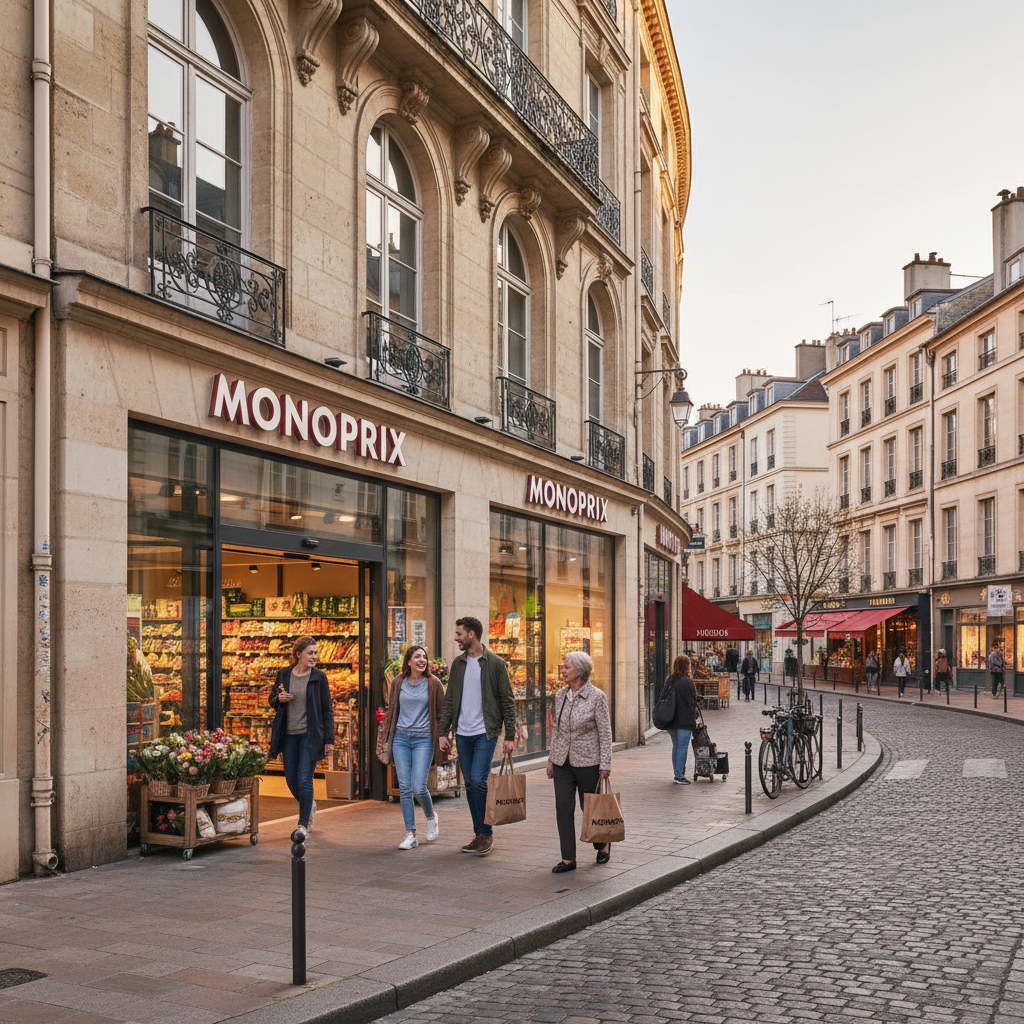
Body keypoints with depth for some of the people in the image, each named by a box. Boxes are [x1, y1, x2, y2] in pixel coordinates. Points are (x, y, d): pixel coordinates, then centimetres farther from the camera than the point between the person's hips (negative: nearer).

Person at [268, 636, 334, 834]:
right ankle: (309, 805, 38)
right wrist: (279, 699, -8)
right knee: (291, 780, 8)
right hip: (289, 735, 3)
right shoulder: (284, 675, 4)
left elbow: (327, 709, 0)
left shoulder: (319, 677, -2)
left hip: (310, 734, -3)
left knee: (304, 779, -8)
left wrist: (329, 740, -5)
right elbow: (272, 700, 17)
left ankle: (303, 824, 6)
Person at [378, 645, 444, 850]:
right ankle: (410, 834, 6)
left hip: (423, 739, -3)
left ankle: (431, 817, 20)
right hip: (401, 738, 3)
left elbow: (441, 712, 4)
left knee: (418, 788, -10)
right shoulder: (398, 682, 6)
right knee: (404, 788, 0)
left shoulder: (433, 683, -1)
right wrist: (387, 733, 14)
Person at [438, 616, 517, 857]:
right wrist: (442, 733, 5)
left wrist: (510, 736, -8)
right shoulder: (458, 664, 10)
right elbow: (449, 700, 12)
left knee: (478, 780, -14)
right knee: (470, 784, 7)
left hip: (485, 732, -5)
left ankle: (486, 833, 0)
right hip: (462, 733, 5)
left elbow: (507, 701, -3)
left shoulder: (495, 664, -4)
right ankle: (479, 834, 16)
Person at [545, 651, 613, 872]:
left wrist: (605, 764, -11)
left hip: (587, 761, -5)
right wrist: (551, 759, 12)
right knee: (563, 808, 0)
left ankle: (603, 843, 33)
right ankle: (568, 858, 7)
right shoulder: (560, 695, 6)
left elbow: (605, 732, -9)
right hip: (562, 761, 5)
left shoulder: (597, 696, -10)